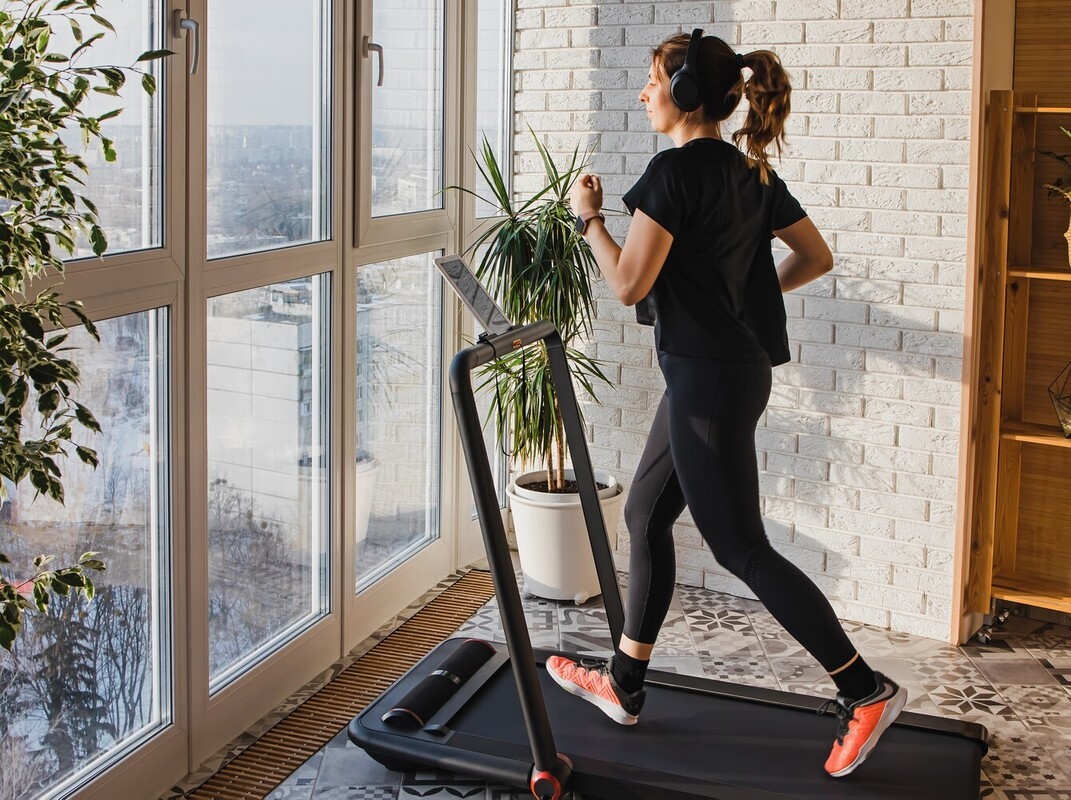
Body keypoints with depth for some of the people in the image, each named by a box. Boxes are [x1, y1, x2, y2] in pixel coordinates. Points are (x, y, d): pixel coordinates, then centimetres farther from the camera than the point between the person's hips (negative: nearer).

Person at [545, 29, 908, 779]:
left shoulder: (676, 170, -16)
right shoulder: (753, 170, 10)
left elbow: (629, 284, -18)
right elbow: (817, 258, 15)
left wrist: (589, 217, -3)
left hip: (708, 380, -10)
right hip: (739, 366, 10)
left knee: (741, 547, -3)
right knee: (646, 516, 17)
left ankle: (866, 690, 2)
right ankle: (623, 681, 27)